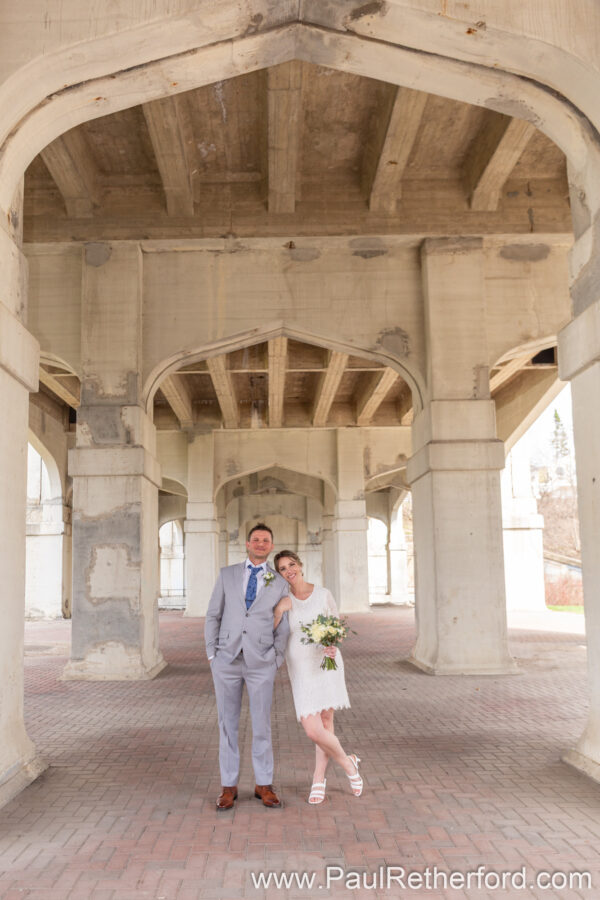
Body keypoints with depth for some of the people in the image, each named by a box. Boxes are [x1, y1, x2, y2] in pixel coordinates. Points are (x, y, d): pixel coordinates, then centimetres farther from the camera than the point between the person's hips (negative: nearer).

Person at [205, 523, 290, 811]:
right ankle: (229, 787, 17)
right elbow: (213, 615, 7)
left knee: (262, 725, 5)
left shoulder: (279, 584, 5)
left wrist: (276, 661, -1)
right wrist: (211, 653, 1)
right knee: (227, 724, 6)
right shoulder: (227, 574, 6)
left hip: (260, 662, 0)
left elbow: (282, 628, 7)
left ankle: (264, 786, 19)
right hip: (227, 660, 1)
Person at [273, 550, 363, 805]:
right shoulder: (283, 601, -1)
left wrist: (332, 644, -12)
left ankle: (318, 779, 23)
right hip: (301, 668, 0)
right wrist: (278, 611, -19)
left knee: (326, 722, 1)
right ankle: (348, 764, 16)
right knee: (313, 729, -10)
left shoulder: (323, 594, -1)